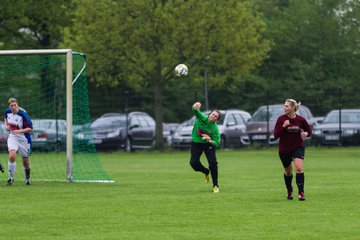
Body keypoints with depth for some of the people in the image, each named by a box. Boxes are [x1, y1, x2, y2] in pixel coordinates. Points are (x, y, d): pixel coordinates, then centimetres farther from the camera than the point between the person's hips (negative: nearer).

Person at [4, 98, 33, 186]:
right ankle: (11, 177, -7)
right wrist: (6, 125, 2)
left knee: (25, 161, 9)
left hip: (23, 139, -3)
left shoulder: (22, 114, -21)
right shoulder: (7, 112, -5)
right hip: (12, 137, 3)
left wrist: (19, 131, -31)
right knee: (12, 156, -22)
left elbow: (30, 128, -19)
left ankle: (27, 178, 34)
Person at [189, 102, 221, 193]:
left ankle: (215, 185, -2)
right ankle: (207, 172, 24)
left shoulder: (215, 129, -21)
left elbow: (217, 144, -19)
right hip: (196, 142, 2)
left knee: (213, 163, -16)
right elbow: (195, 110, -37)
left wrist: (210, 140, -39)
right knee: (194, 163, -9)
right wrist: (195, 107, -62)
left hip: (208, 144, -2)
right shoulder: (202, 118, -19)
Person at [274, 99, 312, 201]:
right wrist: (283, 126, -29)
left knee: (299, 168, -20)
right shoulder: (281, 119, -10)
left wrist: (306, 133, -15)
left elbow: (308, 129, 8)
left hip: (298, 147, -1)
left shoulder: (301, 120, -9)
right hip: (284, 149, 1)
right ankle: (289, 191, 38)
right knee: (288, 172, 14)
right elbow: (276, 135, -15)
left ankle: (301, 193, -16)